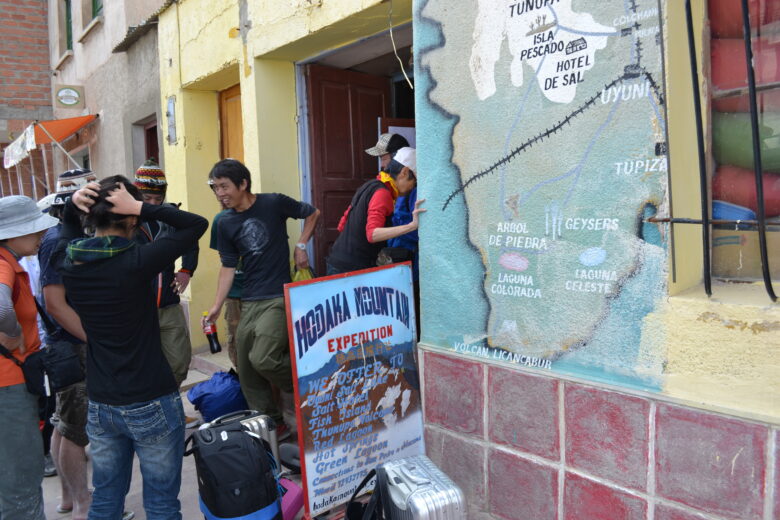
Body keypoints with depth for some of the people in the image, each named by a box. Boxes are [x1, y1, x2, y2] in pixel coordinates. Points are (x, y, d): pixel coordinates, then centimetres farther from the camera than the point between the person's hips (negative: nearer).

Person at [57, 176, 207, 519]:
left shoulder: (70, 263, -2)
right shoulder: (135, 262, -20)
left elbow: (69, 233, 21)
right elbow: (198, 224, -13)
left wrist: (72, 204, 2)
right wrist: (140, 207, -17)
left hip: (100, 406, 6)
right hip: (151, 405, -6)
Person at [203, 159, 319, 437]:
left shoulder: (274, 203, -6)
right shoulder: (226, 223, 7)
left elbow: (312, 213, 8)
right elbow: (228, 266, 10)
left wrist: (300, 246, -1)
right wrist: (217, 305, 5)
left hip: (279, 298, -5)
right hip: (249, 302, 6)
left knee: (262, 359, -20)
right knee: (247, 372, 6)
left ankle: (298, 386, 11)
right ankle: (272, 424, 22)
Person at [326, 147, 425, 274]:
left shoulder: (369, 186, 13)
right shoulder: (383, 193, -15)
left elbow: (342, 226, 18)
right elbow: (373, 234, -29)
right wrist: (412, 225, -36)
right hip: (352, 268, -9)